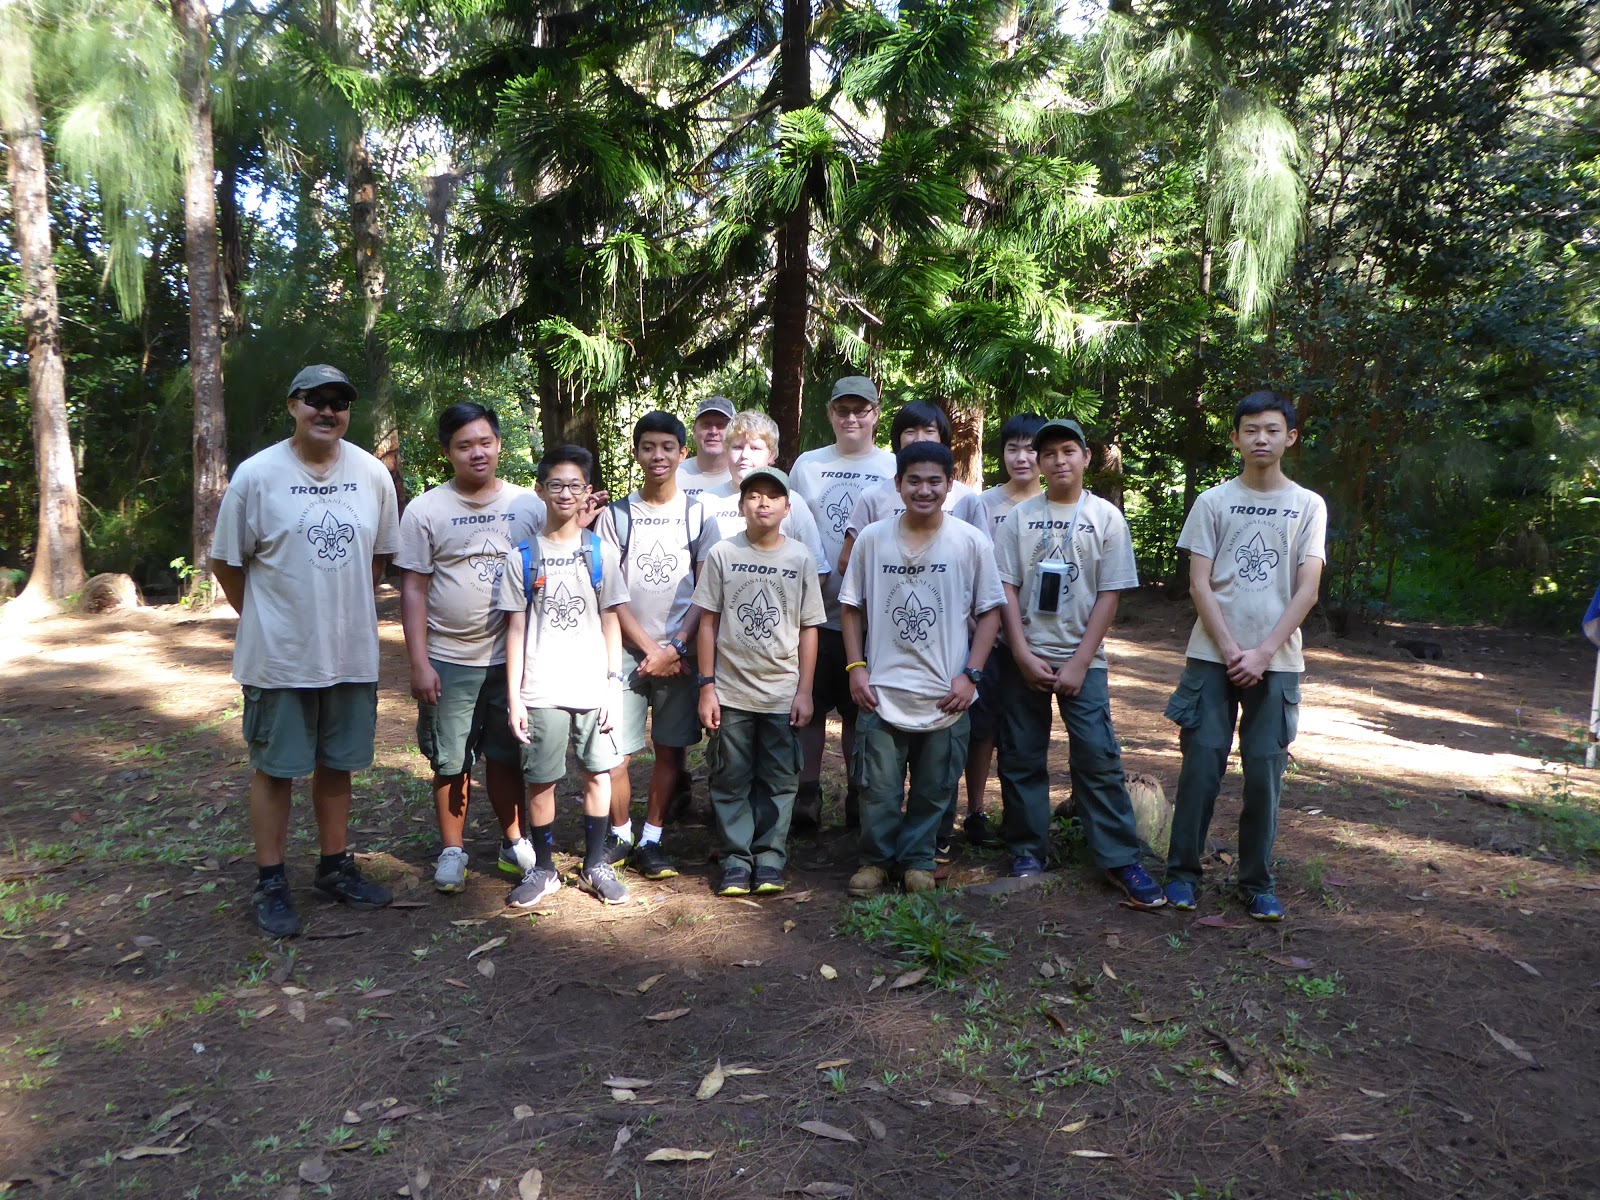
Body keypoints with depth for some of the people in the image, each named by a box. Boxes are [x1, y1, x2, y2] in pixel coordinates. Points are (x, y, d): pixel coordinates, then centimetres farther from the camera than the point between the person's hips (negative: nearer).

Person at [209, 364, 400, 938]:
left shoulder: (373, 474, 0)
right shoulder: (256, 475, -9)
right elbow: (226, 562, -1)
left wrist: (352, 613, 11)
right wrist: (268, 620, 4)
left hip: (352, 653, 3)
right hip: (279, 656, -3)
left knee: (337, 764, 15)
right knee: (275, 768, 8)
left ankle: (335, 867, 30)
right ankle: (270, 884, 21)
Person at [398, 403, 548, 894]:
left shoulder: (529, 506, 3)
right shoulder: (425, 510, -3)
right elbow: (413, 589, -4)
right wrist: (419, 663, -8)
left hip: (511, 656, 1)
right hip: (449, 661, -1)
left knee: (506, 756, 12)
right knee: (451, 761, 8)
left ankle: (513, 841, 29)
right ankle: (452, 849, 25)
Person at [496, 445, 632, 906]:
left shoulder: (601, 553, 4)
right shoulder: (523, 557, 3)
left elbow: (611, 622, 5)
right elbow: (515, 629, 3)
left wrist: (613, 682, -2)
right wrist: (514, 696, -2)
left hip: (593, 688, 1)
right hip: (541, 690, 0)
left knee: (597, 772, 7)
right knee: (540, 780, 5)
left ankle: (595, 865, 22)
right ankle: (543, 869, 21)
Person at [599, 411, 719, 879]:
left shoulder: (698, 516, 4)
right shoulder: (616, 516, 2)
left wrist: (675, 647, -10)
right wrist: (650, 648, -9)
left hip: (681, 652, 1)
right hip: (628, 650, 0)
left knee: (671, 749, 5)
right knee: (615, 751, -2)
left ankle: (650, 840, 19)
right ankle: (620, 835, 20)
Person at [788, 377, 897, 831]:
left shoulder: (894, 469, 4)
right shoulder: (807, 465, 8)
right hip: (815, 610, 1)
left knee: (861, 710, 9)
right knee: (809, 706, 5)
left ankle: (859, 795, 22)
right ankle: (807, 794, 17)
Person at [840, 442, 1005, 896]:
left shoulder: (971, 542, -3)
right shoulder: (873, 538, 0)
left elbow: (989, 611, 2)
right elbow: (851, 606, 7)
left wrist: (970, 674, -5)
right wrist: (856, 666, -1)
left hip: (945, 694, 0)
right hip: (882, 690, 0)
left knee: (933, 789, 11)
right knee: (879, 788, 5)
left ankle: (917, 859, 30)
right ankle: (876, 859, 25)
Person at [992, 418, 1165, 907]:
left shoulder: (1106, 517, 1)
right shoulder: (1020, 516, 4)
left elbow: (1110, 594, -2)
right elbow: (1007, 588, 1)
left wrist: (1079, 663, -8)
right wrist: (1022, 655, -9)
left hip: (1081, 657, -1)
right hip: (1023, 656, 2)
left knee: (1098, 756, -6)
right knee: (1021, 757, 6)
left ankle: (1119, 859, 2)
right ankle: (1027, 849, 18)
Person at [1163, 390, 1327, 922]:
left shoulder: (1308, 506, 5)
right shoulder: (1213, 502, 4)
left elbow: (1307, 590, -1)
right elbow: (1199, 585, -1)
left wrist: (1263, 652, -10)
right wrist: (1230, 650, -9)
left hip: (1276, 660, 1)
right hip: (1212, 655, 0)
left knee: (1265, 770, 2)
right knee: (1201, 763, -1)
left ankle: (1257, 882, 17)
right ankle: (1182, 870, 13)